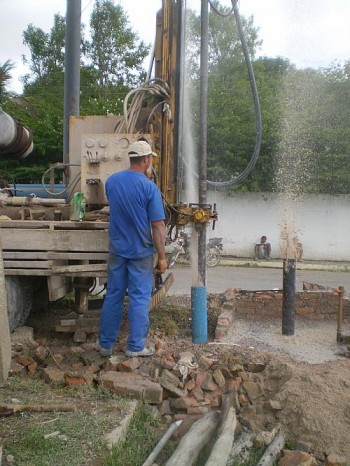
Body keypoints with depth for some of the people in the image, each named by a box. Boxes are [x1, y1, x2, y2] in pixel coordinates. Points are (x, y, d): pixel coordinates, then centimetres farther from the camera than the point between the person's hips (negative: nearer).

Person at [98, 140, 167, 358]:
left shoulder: (111, 181, 0)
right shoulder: (150, 187, -16)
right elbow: (158, 226, -15)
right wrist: (162, 256, -8)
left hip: (117, 249, 5)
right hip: (141, 252, -4)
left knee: (113, 296, 13)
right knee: (139, 298, 6)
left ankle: (106, 344, 22)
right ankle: (136, 346, 15)